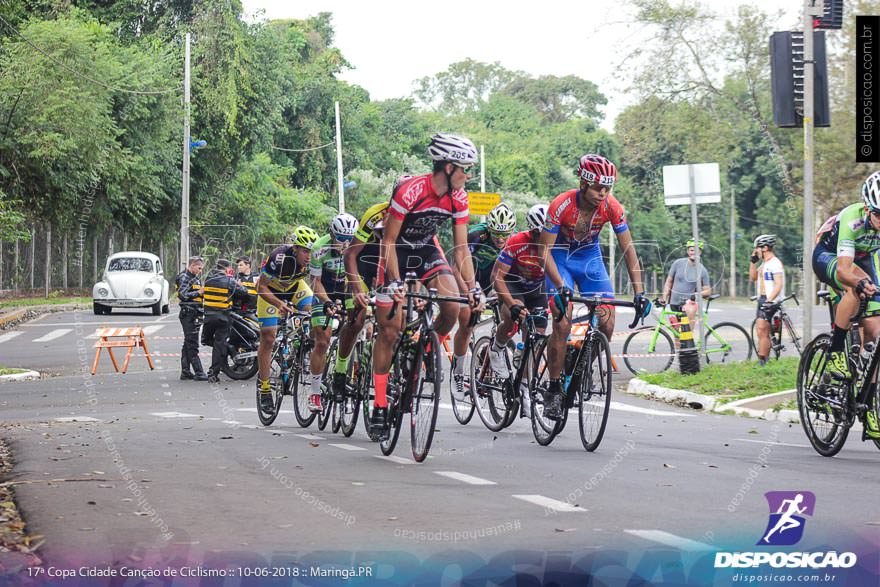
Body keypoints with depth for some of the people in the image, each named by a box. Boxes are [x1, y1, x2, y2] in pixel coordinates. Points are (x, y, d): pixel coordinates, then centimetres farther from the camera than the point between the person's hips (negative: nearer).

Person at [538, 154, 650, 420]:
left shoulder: (612, 207, -20)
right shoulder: (561, 205, -29)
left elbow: (629, 250, -14)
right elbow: (545, 250, -25)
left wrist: (639, 293, -23)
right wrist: (561, 287, -38)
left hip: (590, 258, 3)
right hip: (560, 259, -3)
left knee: (606, 325, -11)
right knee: (563, 324, -20)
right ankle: (554, 390, -8)